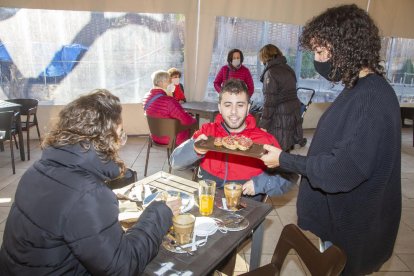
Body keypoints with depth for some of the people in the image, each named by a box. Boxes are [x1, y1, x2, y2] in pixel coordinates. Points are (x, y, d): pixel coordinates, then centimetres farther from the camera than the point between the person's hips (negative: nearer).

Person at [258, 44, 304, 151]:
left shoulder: (271, 72, -11)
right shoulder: (288, 69, 11)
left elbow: (269, 101, -15)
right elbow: (290, 92, 14)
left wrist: (263, 125, -12)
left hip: (280, 117, -8)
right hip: (294, 113, 8)